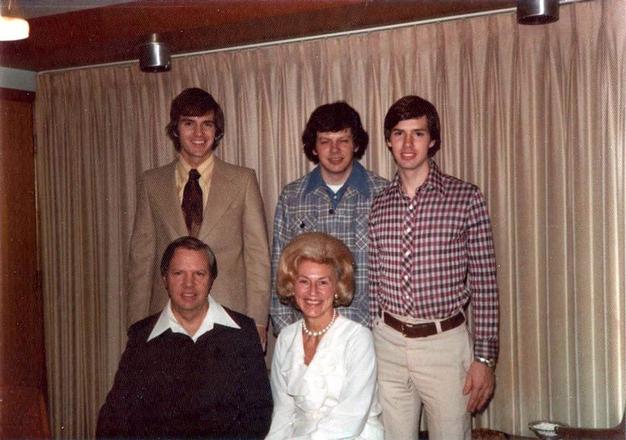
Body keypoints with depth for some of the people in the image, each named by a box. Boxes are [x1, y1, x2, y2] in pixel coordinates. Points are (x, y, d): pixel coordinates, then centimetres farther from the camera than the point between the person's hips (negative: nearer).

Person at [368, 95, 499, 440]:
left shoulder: (466, 198, -5)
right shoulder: (377, 205, 4)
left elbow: (484, 283, -5)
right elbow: (373, 283, 10)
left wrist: (484, 357, -7)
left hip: (445, 343, -3)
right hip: (387, 344, 3)